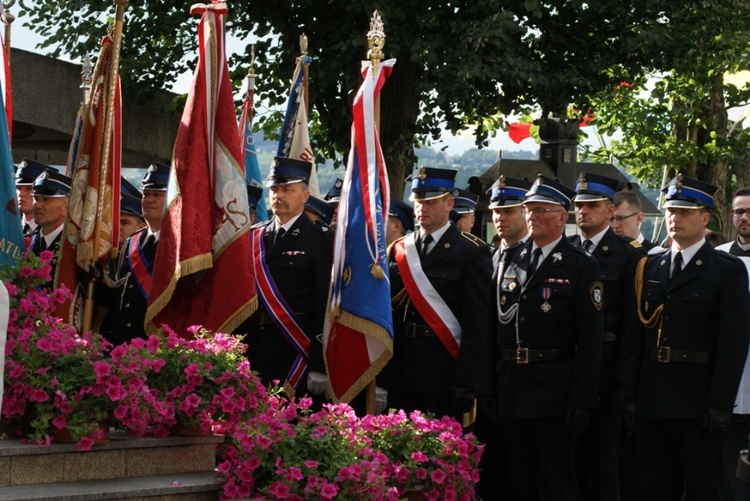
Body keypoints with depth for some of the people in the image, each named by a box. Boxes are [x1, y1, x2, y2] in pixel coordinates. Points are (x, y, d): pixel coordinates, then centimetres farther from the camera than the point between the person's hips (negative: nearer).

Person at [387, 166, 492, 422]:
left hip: (444, 378, -4)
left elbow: (476, 322, -7)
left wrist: (465, 382, -14)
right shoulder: (398, 250, 13)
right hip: (402, 377, 5)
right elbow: (387, 308, 13)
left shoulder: (472, 251, -2)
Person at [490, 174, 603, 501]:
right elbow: (497, 326, 11)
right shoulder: (511, 261, 12)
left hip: (554, 390, -5)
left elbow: (590, 340, -8)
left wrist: (582, 401, -14)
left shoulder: (582, 267, -4)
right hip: (511, 387, 5)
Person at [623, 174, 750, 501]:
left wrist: (720, 405, -14)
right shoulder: (649, 267, 13)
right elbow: (635, 335, 10)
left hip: (697, 403, -5)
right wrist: (630, 394, 4)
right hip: (651, 401, 5)